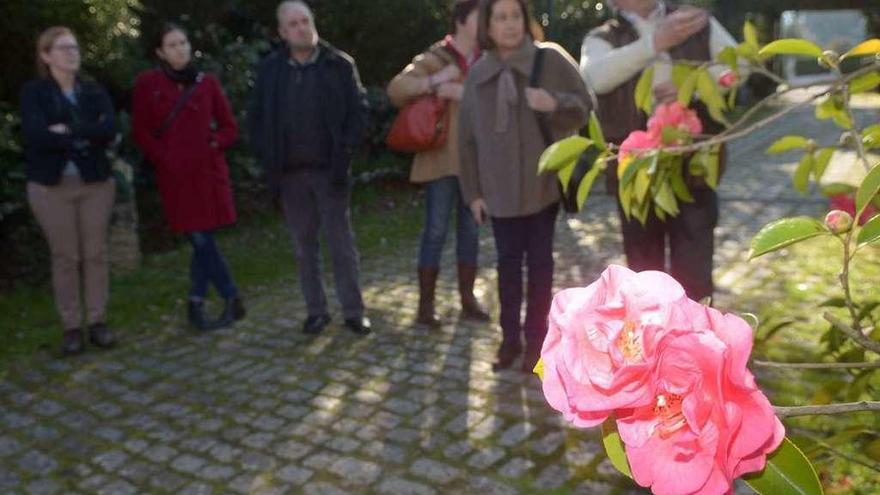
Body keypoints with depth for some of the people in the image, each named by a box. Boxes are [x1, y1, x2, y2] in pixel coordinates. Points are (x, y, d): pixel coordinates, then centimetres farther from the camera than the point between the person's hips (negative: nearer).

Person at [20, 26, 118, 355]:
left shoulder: (94, 91, 8)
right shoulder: (32, 92, 0)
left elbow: (110, 129, -10)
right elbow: (36, 135, -16)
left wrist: (68, 131, -15)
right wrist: (85, 137, -12)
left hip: (95, 183, 2)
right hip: (51, 186, -2)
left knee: (96, 254, 4)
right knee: (64, 258, 2)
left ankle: (97, 322, 13)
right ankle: (72, 327, 11)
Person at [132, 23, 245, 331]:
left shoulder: (207, 82, 7)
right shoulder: (147, 83, 2)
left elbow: (229, 127, 11)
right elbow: (140, 131, 2)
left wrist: (213, 144, -4)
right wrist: (163, 158, -6)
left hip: (208, 171, 1)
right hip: (174, 175, -1)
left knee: (201, 239, 0)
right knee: (201, 240, -3)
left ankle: (196, 305, 17)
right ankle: (232, 300, 10)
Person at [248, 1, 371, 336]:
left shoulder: (339, 64, -1)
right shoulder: (270, 69, 6)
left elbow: (358, 110, -1)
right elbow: (256, 116, 11)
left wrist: (346, 150, -10)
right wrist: (266, 156, 0)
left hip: (329, 170, -2)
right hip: (290, 173, 3)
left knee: (341, 243, 3)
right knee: (304, 245, 10)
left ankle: (353, 312, 12)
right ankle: (316, 310, 21)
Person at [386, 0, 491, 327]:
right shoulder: (435, 59, -2)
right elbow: (395, 89, -12)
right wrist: (435, 81, -23)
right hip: (442, 159, -4)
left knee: (470, 229, 10)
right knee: (436, 230, -2)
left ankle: (467, 299, 21)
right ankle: (425, 304, 7)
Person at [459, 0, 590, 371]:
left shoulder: (551, 59, -3)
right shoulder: (477, 75, 4)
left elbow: (584, 106, -1)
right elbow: (468, 136, 5)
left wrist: (556, 103, -23)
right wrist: (472, 191, 2)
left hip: (543, 183, -2)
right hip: (499, 188, 2)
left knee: (539, 261, 7)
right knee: (508, 262, 9)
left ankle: (536, 339, 18)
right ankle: (510, 337, 21)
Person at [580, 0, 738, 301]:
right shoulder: (602, 38, 6)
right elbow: (596, 76, -16)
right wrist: (655, 42, -23)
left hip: (693, 166, 0)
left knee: (693, 272, 1)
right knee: (644, 271, 12)